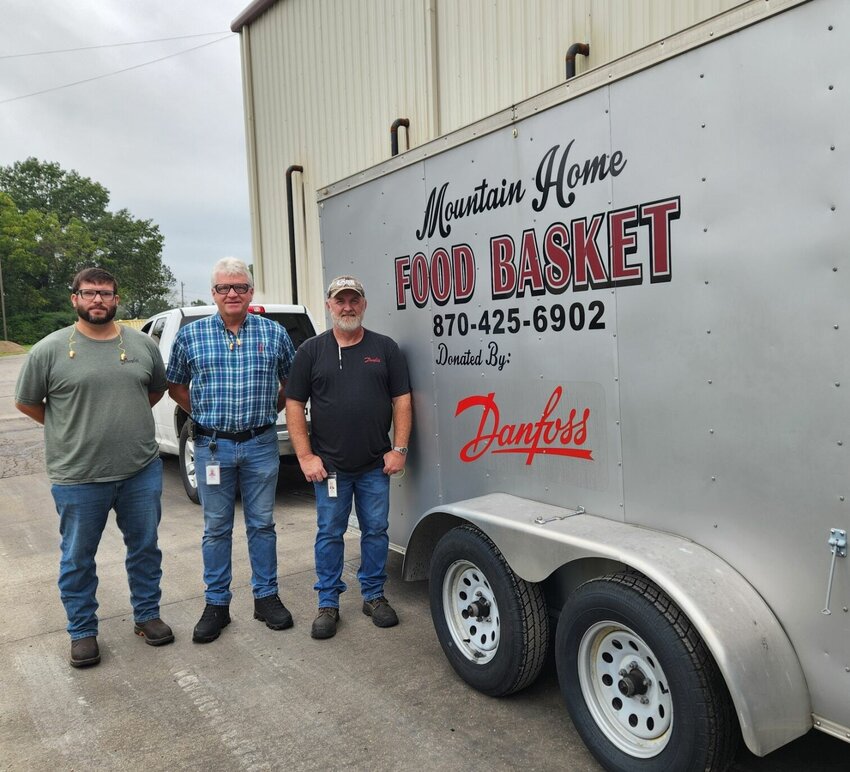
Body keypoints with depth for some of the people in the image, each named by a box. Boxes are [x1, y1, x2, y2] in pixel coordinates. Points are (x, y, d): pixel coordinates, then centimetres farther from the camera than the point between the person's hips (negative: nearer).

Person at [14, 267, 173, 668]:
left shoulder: (143, 345, 2)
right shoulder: (50, 349, -6)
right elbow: (26, 402, 4)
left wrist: (128, 420, 11)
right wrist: (70, 428, 5)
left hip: (142, 470, 3)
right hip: (78, 478, -2)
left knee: (145, 548, 15)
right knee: (78, 559, 11)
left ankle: (147, 615, 34)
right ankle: (83, 632, 30)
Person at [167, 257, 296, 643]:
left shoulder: (274, 333, 2)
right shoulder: (191, 335, 2)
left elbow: (291, 381, 13)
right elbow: (176, 385, 12)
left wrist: (270, 410, 6)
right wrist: (203, 415, 5)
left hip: (261, 444, 0)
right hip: (212, 446, 0)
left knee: (262, 524, 10)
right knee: (216, 528, 9)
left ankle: (266, 596, 24)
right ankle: (216, 604, 22)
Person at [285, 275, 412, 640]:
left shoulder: (385, 348, 4)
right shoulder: (311, 350, 2)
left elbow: (402, 400, 3)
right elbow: (294, 405, 1)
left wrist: (399, 449, -5)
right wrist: (305, 456, -6)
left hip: (376, 465, 1)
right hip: (329, 465, -1)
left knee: (376, 531, 10)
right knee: (329, 534, 8)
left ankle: (374, 596, 27)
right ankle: (328, 603, 22)